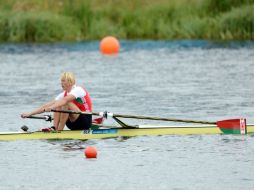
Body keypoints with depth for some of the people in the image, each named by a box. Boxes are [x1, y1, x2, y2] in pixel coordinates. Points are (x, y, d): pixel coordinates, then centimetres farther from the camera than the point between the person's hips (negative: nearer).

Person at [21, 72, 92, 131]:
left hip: (85, 121, -8)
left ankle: (59, 130, -25)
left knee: (66, 104, -27)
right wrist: (30, 113, -5)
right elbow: (47, 105, 3)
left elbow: (65, 100, -35)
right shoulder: (64, 94, 9)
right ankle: (54, 128, -18)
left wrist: (51, 107, -50)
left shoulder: (78, 90, -14)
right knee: (58, 105, -5)